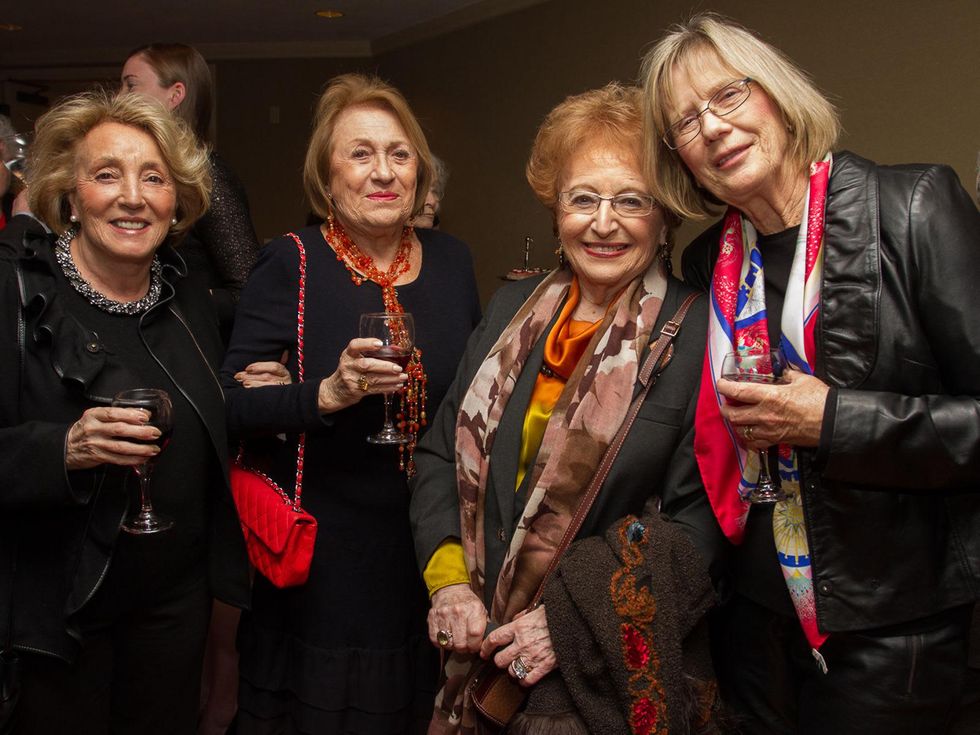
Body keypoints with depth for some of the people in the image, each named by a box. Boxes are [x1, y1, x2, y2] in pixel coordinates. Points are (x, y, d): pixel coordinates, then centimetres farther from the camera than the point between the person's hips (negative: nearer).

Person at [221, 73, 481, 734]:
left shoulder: (452, 260, 4)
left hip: (432, 547, 4)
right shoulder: (291, 264, -8)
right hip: (324, 551, -3)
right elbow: (234, 406, -13)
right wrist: (329, 393, -28)